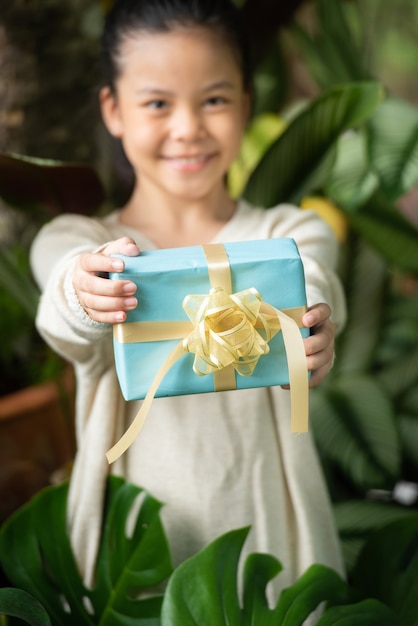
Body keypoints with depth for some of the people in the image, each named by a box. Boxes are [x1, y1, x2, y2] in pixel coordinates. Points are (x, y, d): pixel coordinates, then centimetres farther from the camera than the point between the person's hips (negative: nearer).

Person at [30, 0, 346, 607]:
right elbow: (67, 329, -22)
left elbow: (308, 284, -21)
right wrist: (83, 298, -45)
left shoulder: (294, 233, 0)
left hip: (269, 539, 1)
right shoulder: (70, 243, -1)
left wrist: (310, 324, -44)